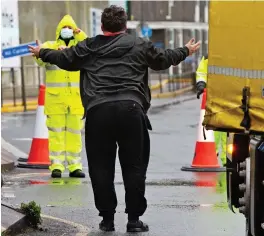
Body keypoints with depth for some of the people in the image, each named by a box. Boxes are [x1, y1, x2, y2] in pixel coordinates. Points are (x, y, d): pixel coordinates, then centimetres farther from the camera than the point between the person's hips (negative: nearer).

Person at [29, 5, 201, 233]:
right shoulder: (140, 45, 13)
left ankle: (107, 218, 12)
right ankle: (134, 219, 6)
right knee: (134, 165, 6)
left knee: (101, 167, 9)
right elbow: (164, 58, 25)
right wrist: (186, 51, 45)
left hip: (97, 111, 1)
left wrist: (42, 52, 47)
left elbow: (65, 58, 27)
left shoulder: (88, 47, 14)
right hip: (131, 109, -1)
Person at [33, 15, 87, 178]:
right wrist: (55, 51, -33)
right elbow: (40, 59, -15)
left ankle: (75, 166, 9)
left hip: (76, 98, 2)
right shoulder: (49, 46, 4)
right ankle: (56, 166, 2)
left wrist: (80, 35, -23)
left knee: (75, 132, 5)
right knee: (56, 132, -1)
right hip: (55, 98, -2)